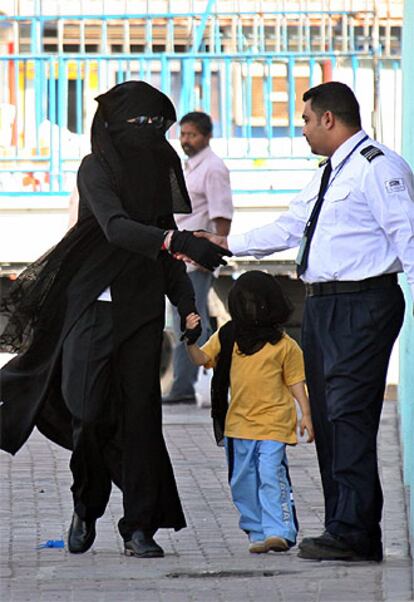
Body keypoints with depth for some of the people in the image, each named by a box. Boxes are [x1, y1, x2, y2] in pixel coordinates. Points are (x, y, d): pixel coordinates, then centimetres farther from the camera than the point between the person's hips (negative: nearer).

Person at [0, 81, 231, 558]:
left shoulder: (159, 166, 9)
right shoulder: (96, 169, -9)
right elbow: (116, 227, -25)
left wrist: (186, 304, 8)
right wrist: (177, 242, -40)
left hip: (142, 306, 4)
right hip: (93, 302, -4)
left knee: (139, 411, -4)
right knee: (87, 411, -10)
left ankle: (139, 528, -2)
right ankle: (86, 506, 17)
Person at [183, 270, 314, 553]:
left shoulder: (284, 345, 0)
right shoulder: (227, 337, 9)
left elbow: (295, 382, 4)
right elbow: (202, 359, 3)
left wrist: (306, 414, -4)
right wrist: (191, 341, -15)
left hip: (273, 423, -5)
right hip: (239, 421, 5)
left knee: (271, 476, -15)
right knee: (243, 482, 8)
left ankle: (279, 531, -18)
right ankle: (257, 532, 17)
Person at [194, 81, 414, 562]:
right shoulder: (326, 175, 21)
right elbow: (287, 228, 24)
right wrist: (225, 244, 21)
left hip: (362, 305, -10)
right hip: (321, 306, 10)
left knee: (349, 414, -13)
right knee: (326, 418, 10)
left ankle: (351, 533, -14)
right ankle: (346, 532, 16)